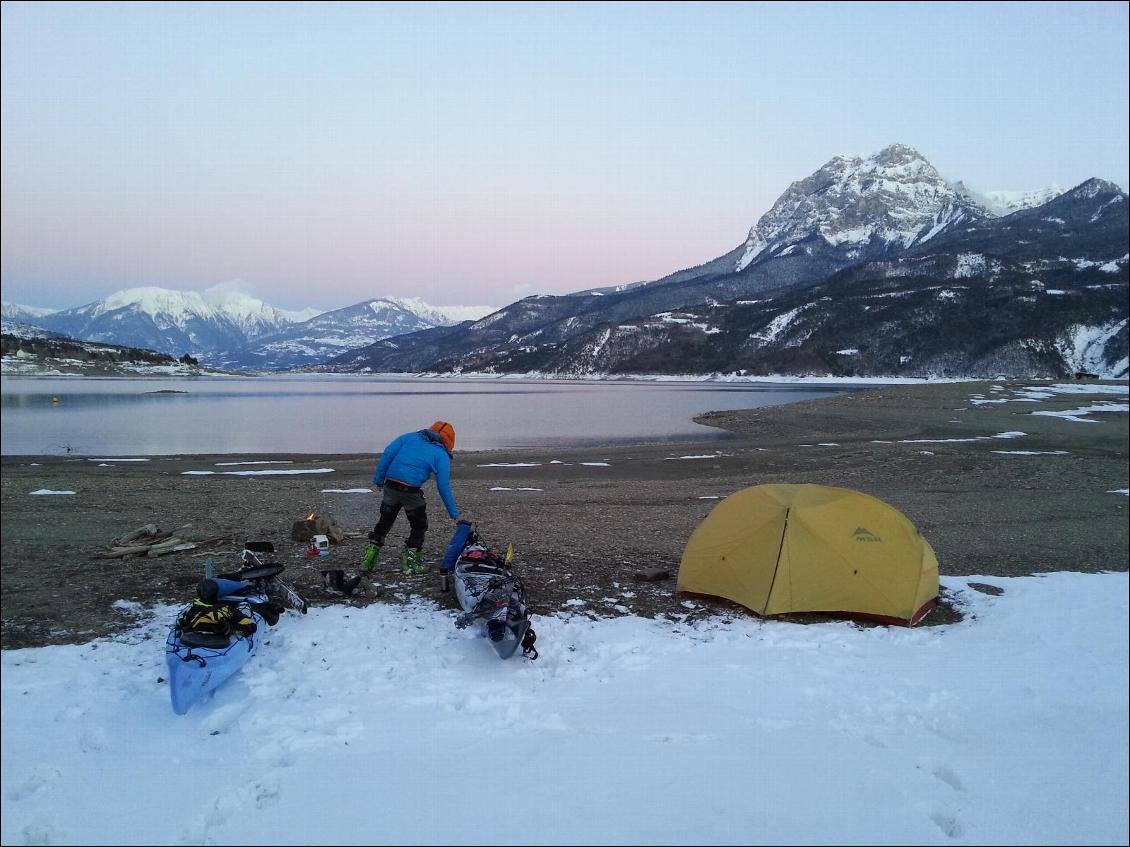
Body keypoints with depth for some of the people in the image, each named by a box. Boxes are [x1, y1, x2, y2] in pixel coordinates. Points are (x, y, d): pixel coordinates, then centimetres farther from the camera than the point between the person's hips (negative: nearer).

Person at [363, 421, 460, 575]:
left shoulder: (410, 437, 16)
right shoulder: (441, 455, 4)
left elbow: (388, 453, 6)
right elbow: (444, 487, 0)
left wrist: (378, 479, 9)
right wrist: (454, 514, 7)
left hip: (390, 485, 4)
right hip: (410, 490, -4)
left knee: (385, 521, 21)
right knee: (419, 526, 15)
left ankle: (370, 556, 22)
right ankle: (410, 562, 14)